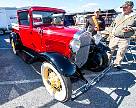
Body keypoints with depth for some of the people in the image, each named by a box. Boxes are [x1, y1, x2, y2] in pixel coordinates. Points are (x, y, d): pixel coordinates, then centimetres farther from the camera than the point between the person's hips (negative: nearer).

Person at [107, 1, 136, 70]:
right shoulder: (119, 16, 11)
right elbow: (113, 25, 18)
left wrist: (130, 29, -17)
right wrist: (111, 32, 8)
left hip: (125, 40, -3)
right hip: (114, 37, 3)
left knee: (121, 53, 6)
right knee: (110, 50, 11)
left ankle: (117, 63, 24)